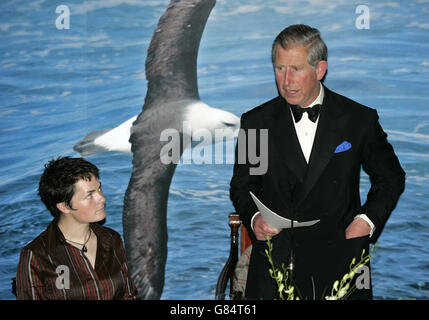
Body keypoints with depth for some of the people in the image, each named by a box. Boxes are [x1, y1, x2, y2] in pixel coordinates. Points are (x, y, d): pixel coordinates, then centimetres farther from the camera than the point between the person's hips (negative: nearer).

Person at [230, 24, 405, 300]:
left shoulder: (360, 119, 1)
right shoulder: (255, 122, 4)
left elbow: (391, 178, 12)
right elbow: (242, 185, 13)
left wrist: (366, 221, -2)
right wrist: (254, 218, -7)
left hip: (338, 261, -1)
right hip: (273, 263, 1)